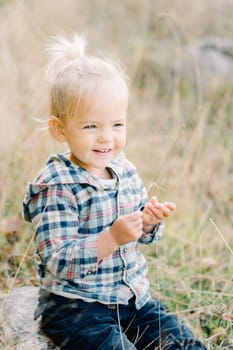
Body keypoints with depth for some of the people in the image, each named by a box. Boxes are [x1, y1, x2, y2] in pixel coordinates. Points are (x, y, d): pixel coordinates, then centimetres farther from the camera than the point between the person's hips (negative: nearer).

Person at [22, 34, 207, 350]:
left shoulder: (125, 170, 4)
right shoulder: (56, 187, -18)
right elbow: (57, 261, -24)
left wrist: (150, 221, -9)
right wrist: (113, 238, -33)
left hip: (132, 296, 6)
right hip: (74, 305, -6)